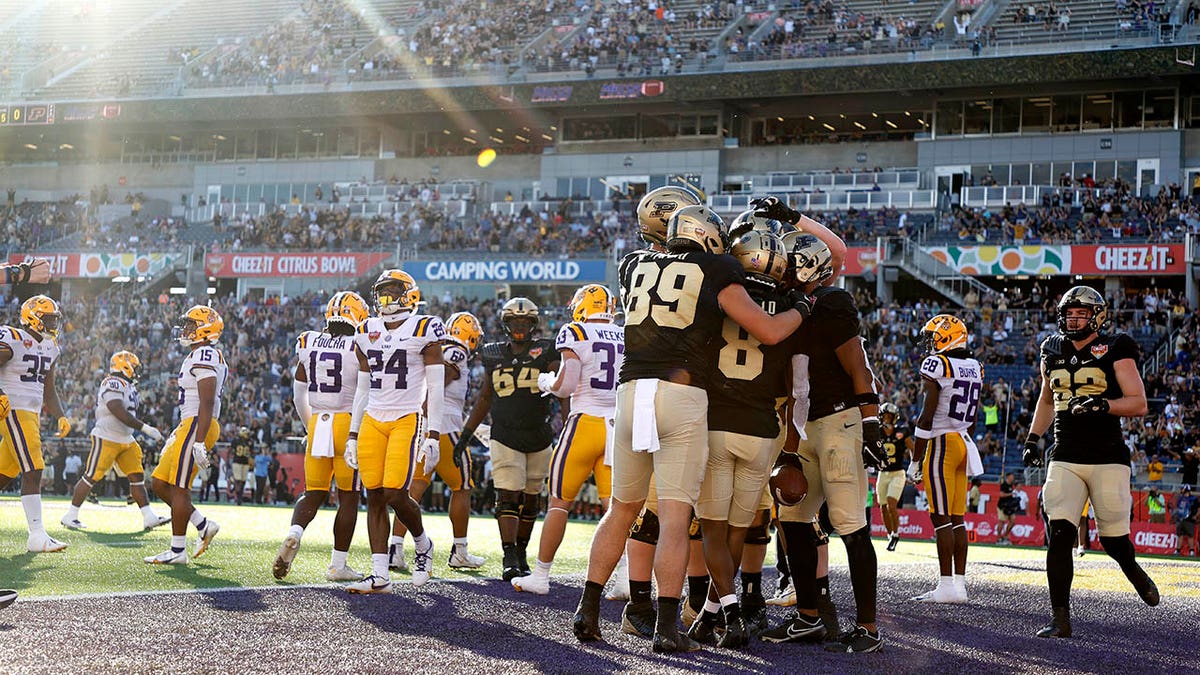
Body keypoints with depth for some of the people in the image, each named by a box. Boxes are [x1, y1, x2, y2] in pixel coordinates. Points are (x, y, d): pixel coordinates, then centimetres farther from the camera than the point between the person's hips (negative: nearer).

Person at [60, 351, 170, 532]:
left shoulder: (128, 386, 13)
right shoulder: (113, 384, -18)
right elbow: (121, 414, -26)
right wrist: (146, 428, -25)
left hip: (125, 440, 9)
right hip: (106, 439, -9)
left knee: (137, 477, 3)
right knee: (91, 477, -3)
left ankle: (149, 517, 2)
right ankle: (70, 516, 5)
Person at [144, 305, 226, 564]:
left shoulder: (204, 357, -14)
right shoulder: (198, 356, 20)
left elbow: (207, 403, -21)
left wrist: (199, 442, -26)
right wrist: (175, 436, 27)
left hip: (197, 427, -11)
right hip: (189, 426, 11)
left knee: (178, 488, -6)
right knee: (160, 483, 11)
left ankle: (177, 551, -1)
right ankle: (204, 526, 15)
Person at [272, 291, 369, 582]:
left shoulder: (308, 344, 6)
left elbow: (299, 397, 12)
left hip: (317, 424, 4)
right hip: (349, 424, -4)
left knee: (313, 493, 13)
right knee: (348, 497, 6)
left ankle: (294, 534, -15)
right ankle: (338, 565, 7)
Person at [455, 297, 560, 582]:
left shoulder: (545, 353, -1)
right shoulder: (494, 355, 7)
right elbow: (485, 399, 16)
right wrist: (466, 434, 16)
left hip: (539, 438, 0)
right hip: (505, 438, 0)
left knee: (530, 498, 9)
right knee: (508, 496, -11)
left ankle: (521, 551, 23)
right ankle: (509, 558, -16)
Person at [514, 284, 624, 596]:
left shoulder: (575, 334, -5)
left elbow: (566, 386, -11)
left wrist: (546, 382, 9)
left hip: (585, 424, -4)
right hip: (619, 426, 4)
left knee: (560, 502, 6)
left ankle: (540, 575, 13)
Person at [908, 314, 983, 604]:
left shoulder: (936, 365, -11)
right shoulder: (974, 368, 12)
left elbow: (927, 416, -13)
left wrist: (915, 460, -9)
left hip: (942, 443, -8)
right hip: (964, 443, 8)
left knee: (941, 517, -7)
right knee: (957, 517, 9)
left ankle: (947, 586, -10)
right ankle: (960, 582, 8)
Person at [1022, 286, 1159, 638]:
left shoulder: (1114, 351, -4)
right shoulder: (1053, 352, 11)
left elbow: (1138, 404, -9)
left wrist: (1102, 404, -25)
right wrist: (1033, 437, 17)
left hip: (1107, 459, -3)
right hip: (1065, 459, 3)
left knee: (1113, 540, 4)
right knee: (1059, 535, -11)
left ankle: (1134, 571, 39)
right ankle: (1060, 619, -8)